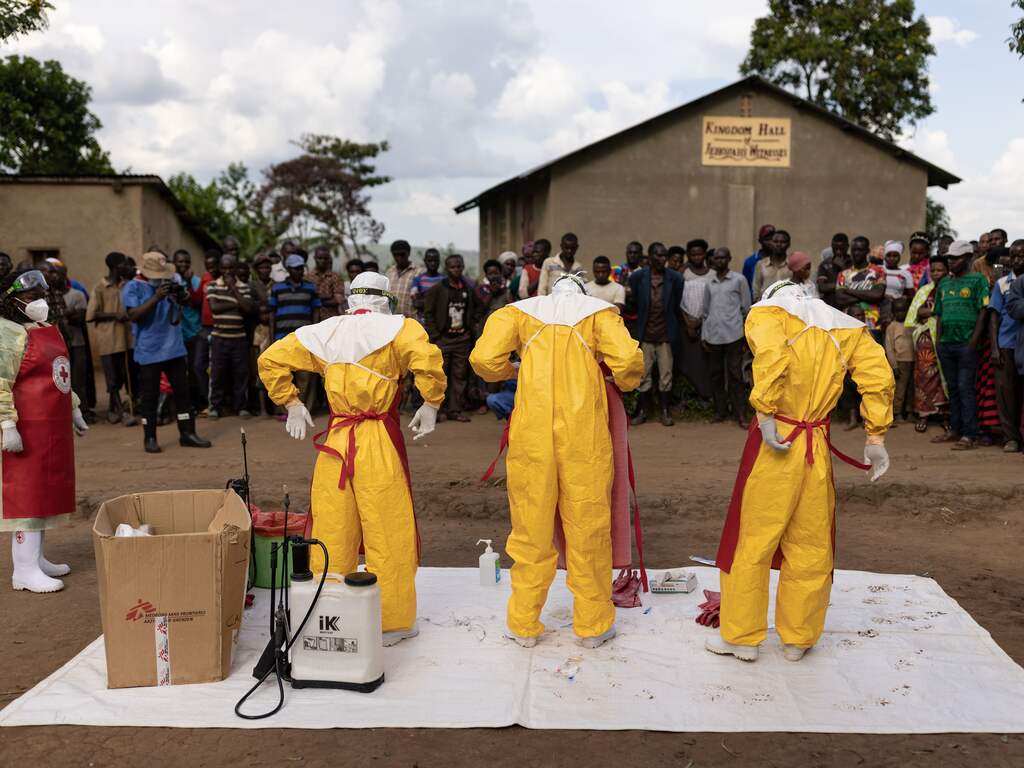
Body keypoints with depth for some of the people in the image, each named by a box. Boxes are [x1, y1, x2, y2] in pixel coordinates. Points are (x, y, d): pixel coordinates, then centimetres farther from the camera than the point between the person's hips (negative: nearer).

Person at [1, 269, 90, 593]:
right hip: (27, 430, -9)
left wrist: (74, 409, 26)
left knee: (46, 491, 14)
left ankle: (36, 557, 25)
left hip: (54, 428, 9)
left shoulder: (47, 329, 16)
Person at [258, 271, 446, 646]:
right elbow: (427, 359, -20)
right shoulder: (397, 328, -3)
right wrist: (430, 406, -8)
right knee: (388, 535, 6)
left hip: (335, 441, 4)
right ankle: (392, 622, 15)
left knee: (332, 534, 13)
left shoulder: (323, 332, 10)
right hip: (380, 444, -4)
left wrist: (291, 405, 15)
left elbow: (270, 360, 11)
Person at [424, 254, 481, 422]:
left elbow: (477, 307, 26)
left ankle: (456, 410, 12)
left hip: (462, 339, 4)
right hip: (442, 339, -4)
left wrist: (471, 325, 12)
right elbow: (428, 313, -3)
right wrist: (434, 336, -8)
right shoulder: (437, 289, -2)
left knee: (460, 376, 5)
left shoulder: (468, 289, 10)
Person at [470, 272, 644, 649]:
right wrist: (624, 383, 17)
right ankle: (592, 624, 20)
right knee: (587, 526, 9)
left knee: (531, 527, 10)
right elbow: (628, 359, -5)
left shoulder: (520, 311, 13)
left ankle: (524, 625, 20)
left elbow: (484, 358, -1)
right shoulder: (598, 310, 11)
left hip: (532, 433, 1)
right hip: (585, 434, -1)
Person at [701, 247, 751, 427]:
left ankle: (740, 414, 0)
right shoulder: (709, 283, 14)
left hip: (733, 334, -4)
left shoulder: (739, 280, 3)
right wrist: (703, 335, 12)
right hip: (713, 335, 4)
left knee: (735, 374, -3)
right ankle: (720, 411, 16)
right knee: (716, 374, 7)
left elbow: (746, 307, 4)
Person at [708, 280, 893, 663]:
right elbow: (879, 376, 1)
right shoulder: (845, 326, 14)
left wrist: (765, 415, -19)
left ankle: (741, 636, 18)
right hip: (817, 448, 4)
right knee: (810, 546, 14)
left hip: (774, 442, -4)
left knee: (751, 541, 7)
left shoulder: (767, 312, 2)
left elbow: (772, 354, -21)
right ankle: (798, 639, 26)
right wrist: (875, 438, 3)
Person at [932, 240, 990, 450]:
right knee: (952, 388, 12)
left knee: (965, 388, -7)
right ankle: (954, 430, 20)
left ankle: (970, 435, -5)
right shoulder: (944, 283, 16)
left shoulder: (978, 280, -2)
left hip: (966, 344, -6)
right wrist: (938, 340, 9)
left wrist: (974, 342, -14)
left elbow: (983, 312, -8)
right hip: (946, 344, 6)